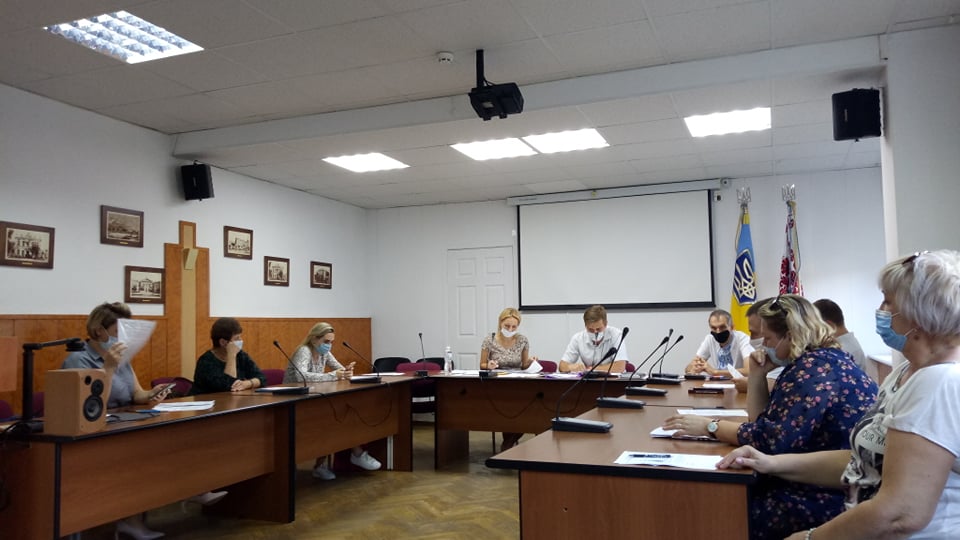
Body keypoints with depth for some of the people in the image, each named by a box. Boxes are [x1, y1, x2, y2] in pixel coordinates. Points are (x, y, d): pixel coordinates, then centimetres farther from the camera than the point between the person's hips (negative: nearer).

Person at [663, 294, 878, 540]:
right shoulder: (811, 363, 12)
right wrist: (757, 375, 3)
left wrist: (710, 426, -17)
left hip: (831, 498, -9)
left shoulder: (817, 367, -19)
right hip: (819, 485, 9)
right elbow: (763, 421, 15)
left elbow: (775, 439, -26)